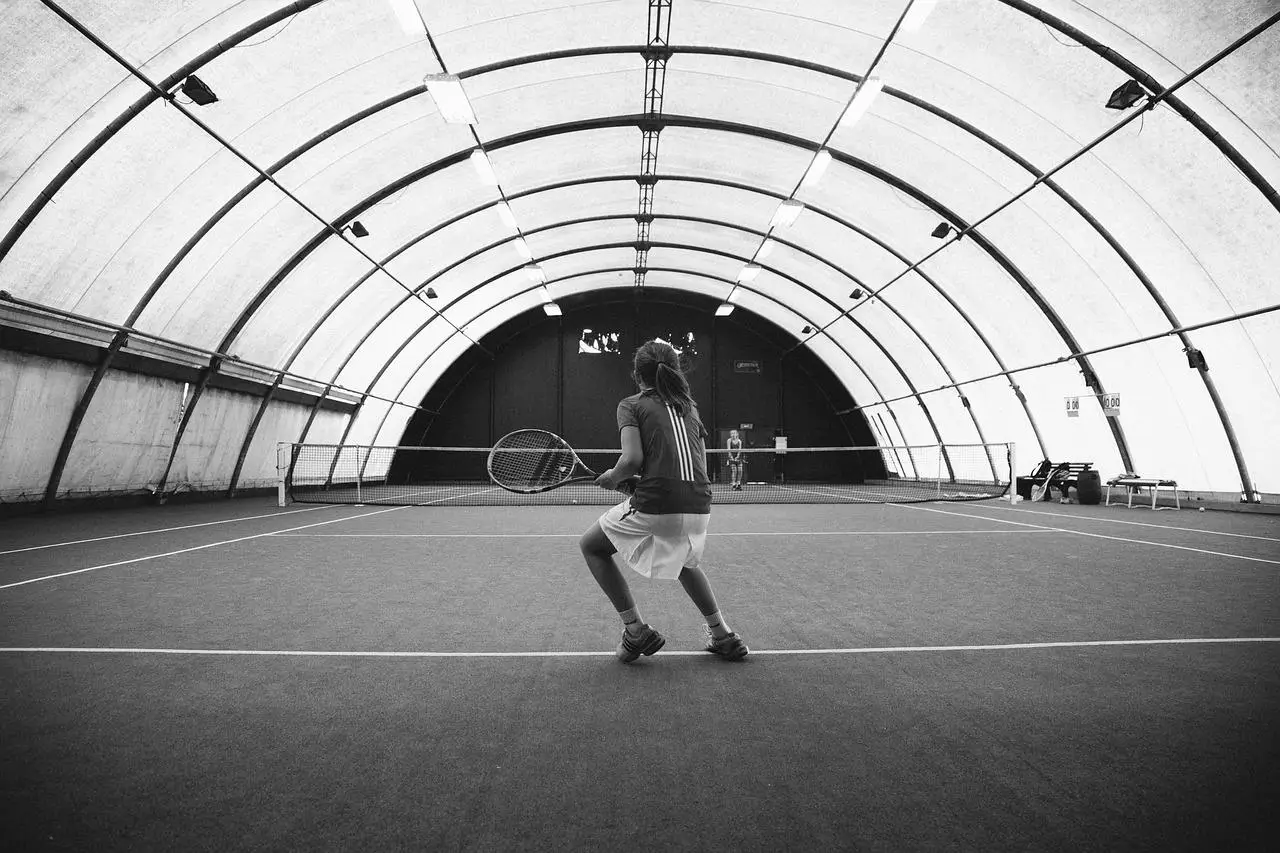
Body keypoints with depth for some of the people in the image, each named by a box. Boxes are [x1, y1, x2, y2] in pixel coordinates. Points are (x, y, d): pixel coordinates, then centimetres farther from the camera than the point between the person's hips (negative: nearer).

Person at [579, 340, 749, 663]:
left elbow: (632, 458, -11)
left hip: (655, 506, -6)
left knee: (591, 546, 19)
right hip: (699, 506, 6)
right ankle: (722, 635, 36)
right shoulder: (690, 408, 21)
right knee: (685, 560, 38)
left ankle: (636, 630, 14)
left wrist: (614, 477, 11)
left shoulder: (631, 405, 5)